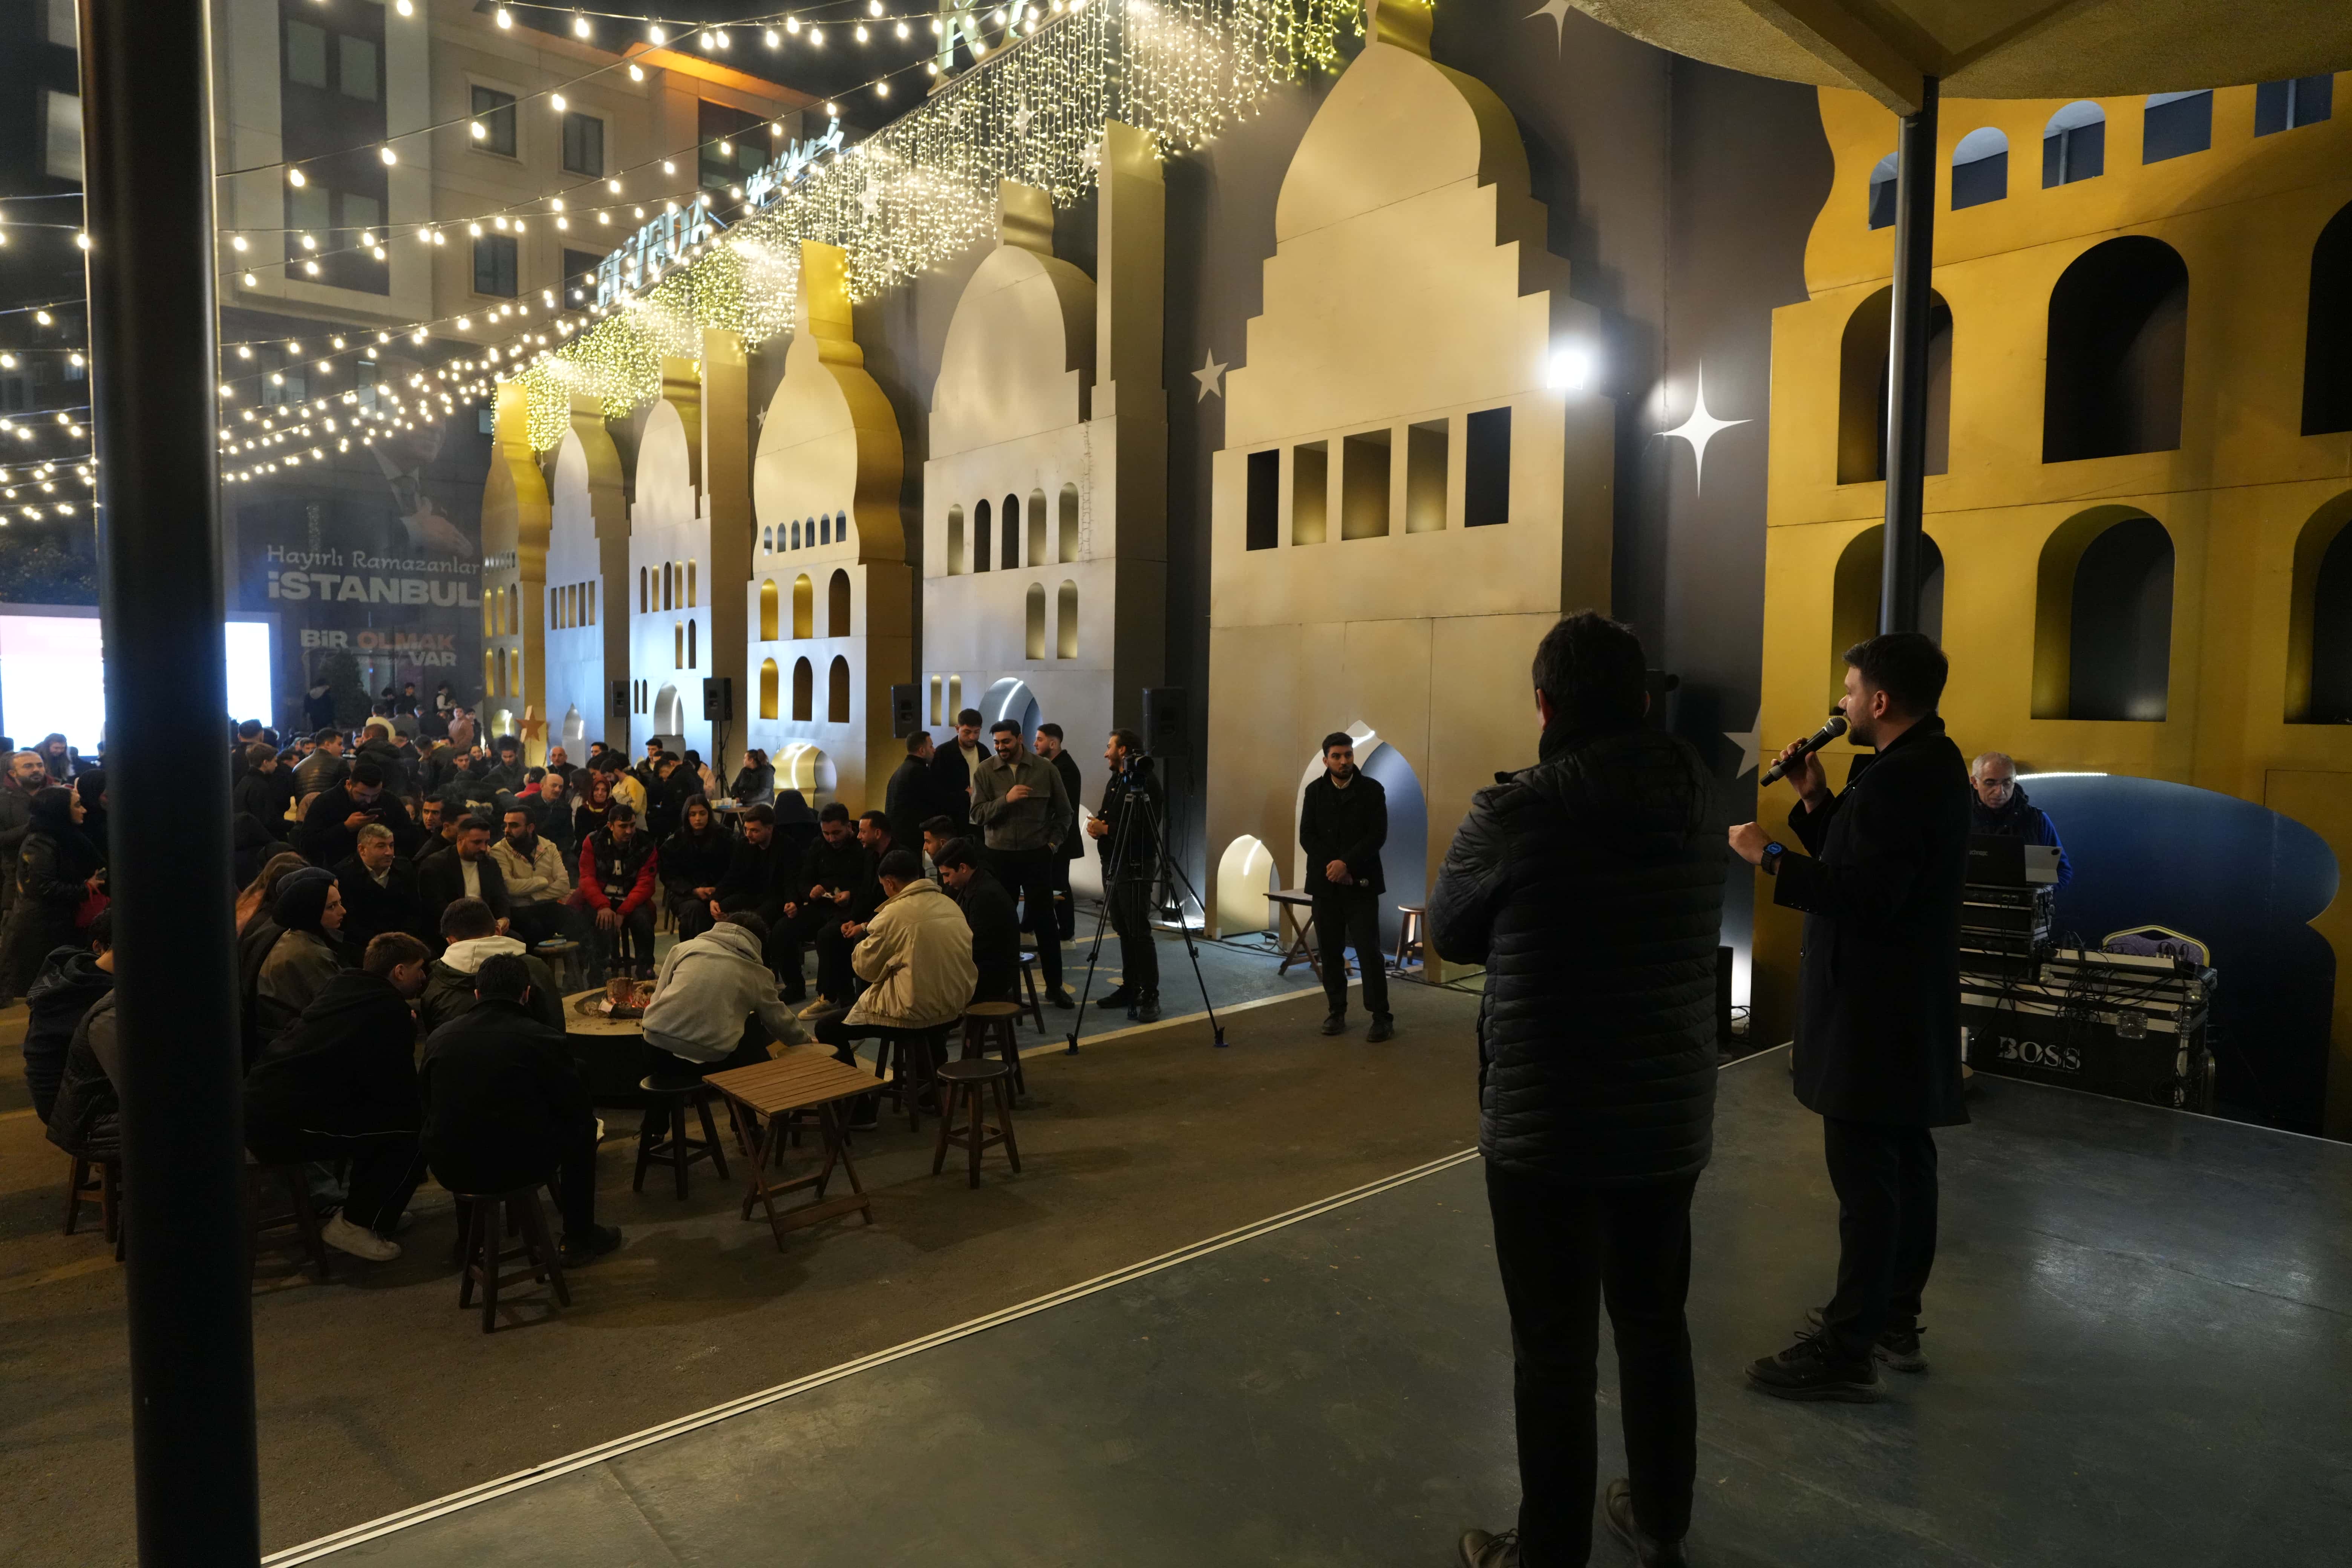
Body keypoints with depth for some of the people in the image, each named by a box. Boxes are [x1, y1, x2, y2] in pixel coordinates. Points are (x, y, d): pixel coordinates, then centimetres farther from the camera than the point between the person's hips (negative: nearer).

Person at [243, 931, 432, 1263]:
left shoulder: (340, 986, 14)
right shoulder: (389, 1009, -13)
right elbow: (401, 1091, -9)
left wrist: (406, 1028, 25)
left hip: (258, 1108, 10)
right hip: (287, 1125, -10)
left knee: (381, 1110, 22)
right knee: (417, 1126, -6)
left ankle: (371, 1207, 28)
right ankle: (355, 1225, 3)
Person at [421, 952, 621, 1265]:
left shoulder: (438, 1038, -1)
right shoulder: (543, 1039, -11)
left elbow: (428, 1103, 16)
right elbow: (578, 1109, -1)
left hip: (449, 1170, 4)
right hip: (521, 1166, -4)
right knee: (583, 1124, 24)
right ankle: (580, 1238, 30)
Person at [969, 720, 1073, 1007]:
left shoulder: (1046, 769, -1)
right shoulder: (984, 772, -1)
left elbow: (1063, 811, 7)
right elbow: (978, 814, -9)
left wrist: (1053, 843, 0)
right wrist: (1005, 800, -23)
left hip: (1037, 854, 0)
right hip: (999, 855, 1)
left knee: (1045, 921, 3)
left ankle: (1054, 986, 12)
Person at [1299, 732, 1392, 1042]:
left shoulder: (1372, 790, 0)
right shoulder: (1314, 791, 7)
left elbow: (1377, 836, -7)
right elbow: (1307, 836, 2)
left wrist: (1347, 863, -17)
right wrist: (1331, 866, -11)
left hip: (1360, 883, -3)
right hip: (1325, 883, 3)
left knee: (1369, 951, -6)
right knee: (1330, 951, 5)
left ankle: (1382, 1018, 0)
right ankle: (1337, 1012, 17)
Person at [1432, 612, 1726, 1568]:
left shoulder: (1514, 812, -18)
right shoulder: (1699, 800, -2)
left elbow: (1449, 936, -4)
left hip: (1543, 1126, -5)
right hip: (1673, 1118, 6)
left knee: (1555, 1349, 8)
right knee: (1655, 1323, 21)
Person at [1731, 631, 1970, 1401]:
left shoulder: (1899, 779, -21)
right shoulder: (1929, 763, 13)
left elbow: (1865, 899, -27)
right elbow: (1864, 865, 13)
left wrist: (1770, 858, -21)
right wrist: (1816, 800, 5)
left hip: (1875, 1010, -11)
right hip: (1908, 1004, 11)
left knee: (1865, 1178, -5)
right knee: (1903, 1165, 18)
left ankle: (1847, 1351, 2)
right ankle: (1896, 1322, 31)